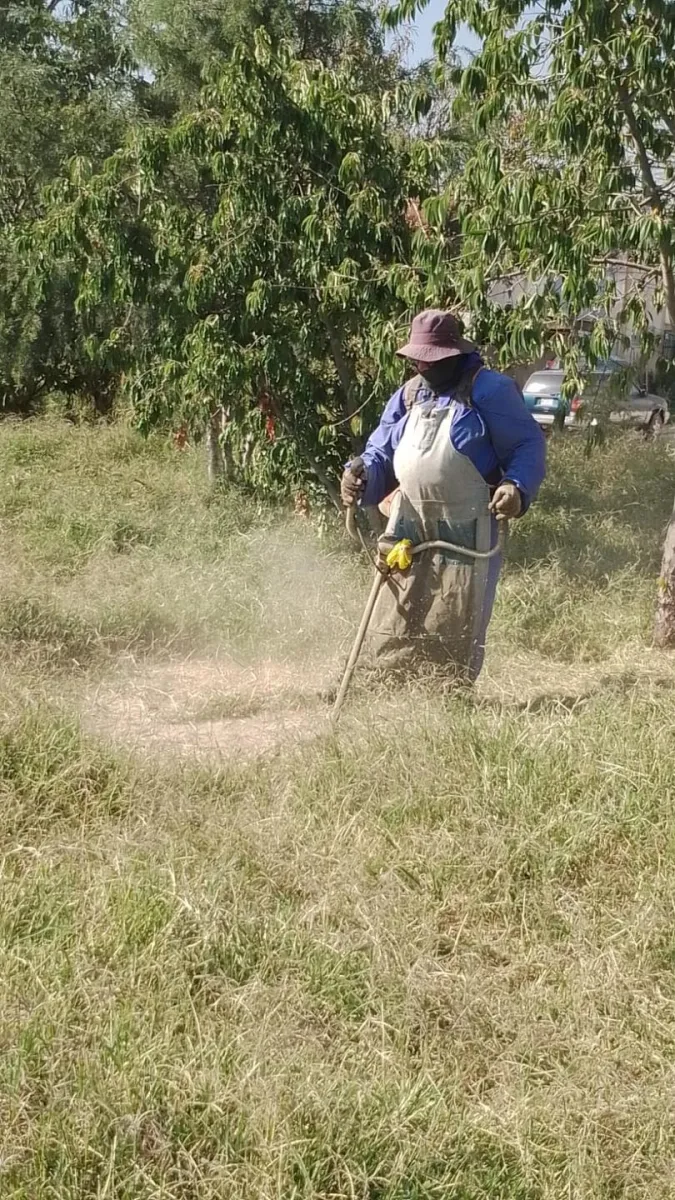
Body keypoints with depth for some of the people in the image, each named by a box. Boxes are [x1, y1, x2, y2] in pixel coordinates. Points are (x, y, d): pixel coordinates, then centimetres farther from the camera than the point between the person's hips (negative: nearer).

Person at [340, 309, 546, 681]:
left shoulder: (489, 390, -4)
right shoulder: (407, 396, 15)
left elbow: (528, 445, -4)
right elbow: (380, 454, 14)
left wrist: (517, 488, -23)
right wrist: (361, 476, -9)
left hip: (466, 536, -5)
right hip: (408, 530, 6)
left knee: (454, 637, 1)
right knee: (391, 633, 5)